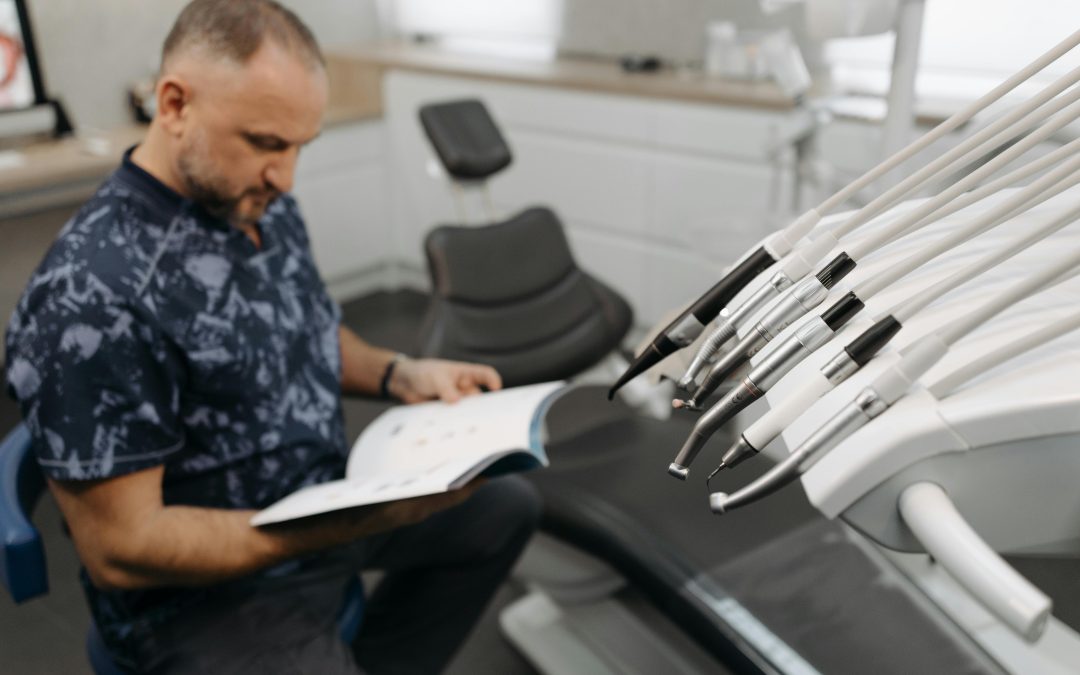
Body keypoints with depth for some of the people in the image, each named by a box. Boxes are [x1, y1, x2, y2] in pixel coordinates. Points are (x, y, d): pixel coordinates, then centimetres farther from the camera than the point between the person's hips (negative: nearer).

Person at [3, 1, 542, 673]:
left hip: (327, 498, 9)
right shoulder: (91, 297, -28)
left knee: (508, 504, 19)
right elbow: (120, 549, -25)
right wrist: (356, 522, -31)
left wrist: (400, 375, -6)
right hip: (206, 592, -8)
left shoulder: (262, 204, -2)